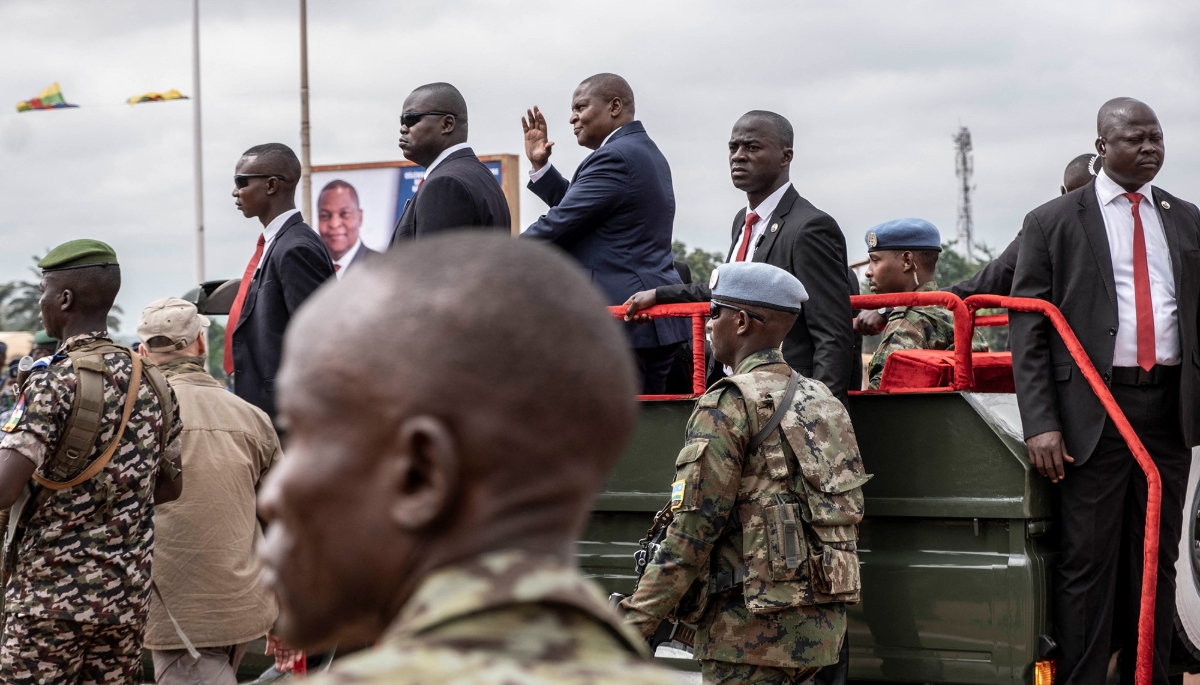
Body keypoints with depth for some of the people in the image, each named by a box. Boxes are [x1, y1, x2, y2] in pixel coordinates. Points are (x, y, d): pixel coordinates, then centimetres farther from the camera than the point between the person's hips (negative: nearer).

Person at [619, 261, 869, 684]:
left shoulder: (730, 404, -10)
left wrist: (636, 621, -13)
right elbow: (845, 514, 18)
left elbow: (693, 529, -15)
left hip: (755, 626, -8)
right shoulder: (821, 400, 16)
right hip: (822, 622, 8)